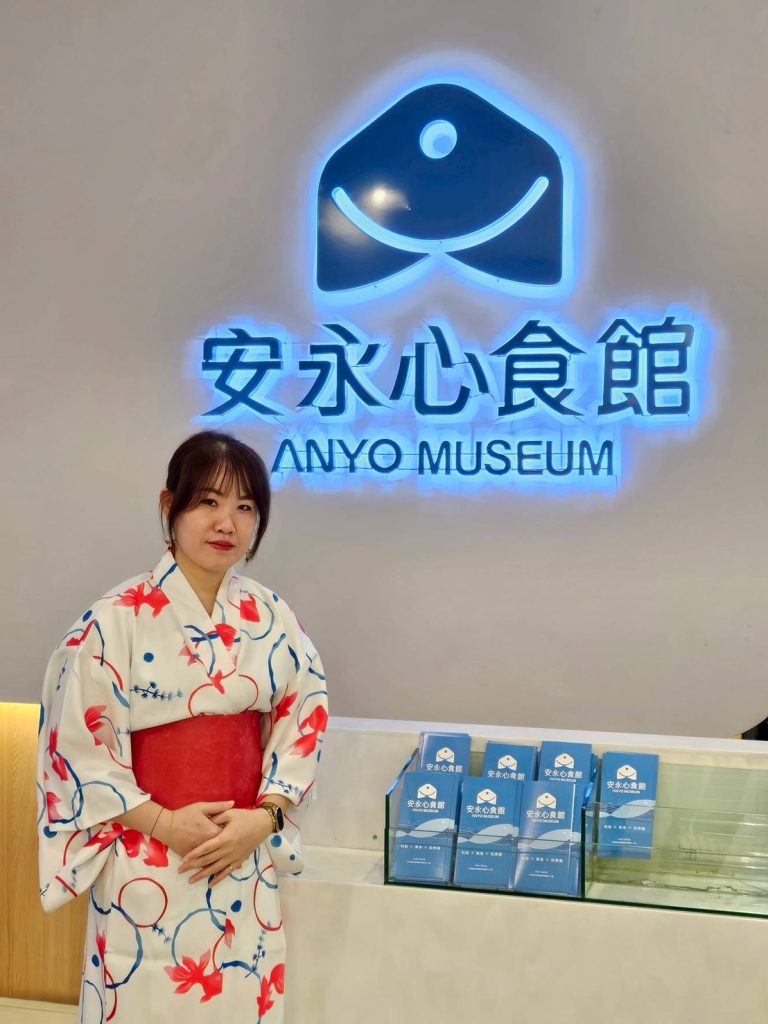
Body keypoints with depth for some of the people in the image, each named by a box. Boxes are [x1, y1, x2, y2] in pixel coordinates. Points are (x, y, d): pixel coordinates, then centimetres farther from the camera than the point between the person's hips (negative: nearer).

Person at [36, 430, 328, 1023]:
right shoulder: (116, 622, -13)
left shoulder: (273, 619, -1)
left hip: (248, 857, 4)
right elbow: (78, 748, -10)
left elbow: (305, 723, 2)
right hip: (147, 865, -3)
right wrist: (164, 824, -15)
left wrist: (264, 817, -10)